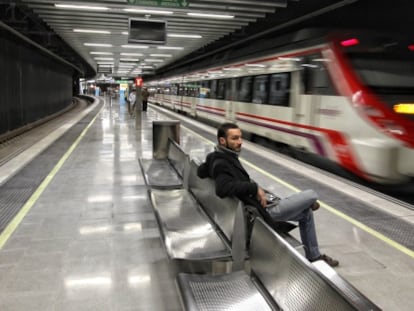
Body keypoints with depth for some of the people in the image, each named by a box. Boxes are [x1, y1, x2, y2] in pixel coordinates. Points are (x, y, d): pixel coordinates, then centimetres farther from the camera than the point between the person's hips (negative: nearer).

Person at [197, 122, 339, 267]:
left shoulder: (217, 157, 4)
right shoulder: (221, 164, -24)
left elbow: (201, 171, 18)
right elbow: (223, 188, -43)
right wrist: (255, 187, -33)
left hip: (261, 203, 10)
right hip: (264, 210, -10)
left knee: (306, 214, 22)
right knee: (312, 195, -2)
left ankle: (314, 256, 34)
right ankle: (309, 203, 36)